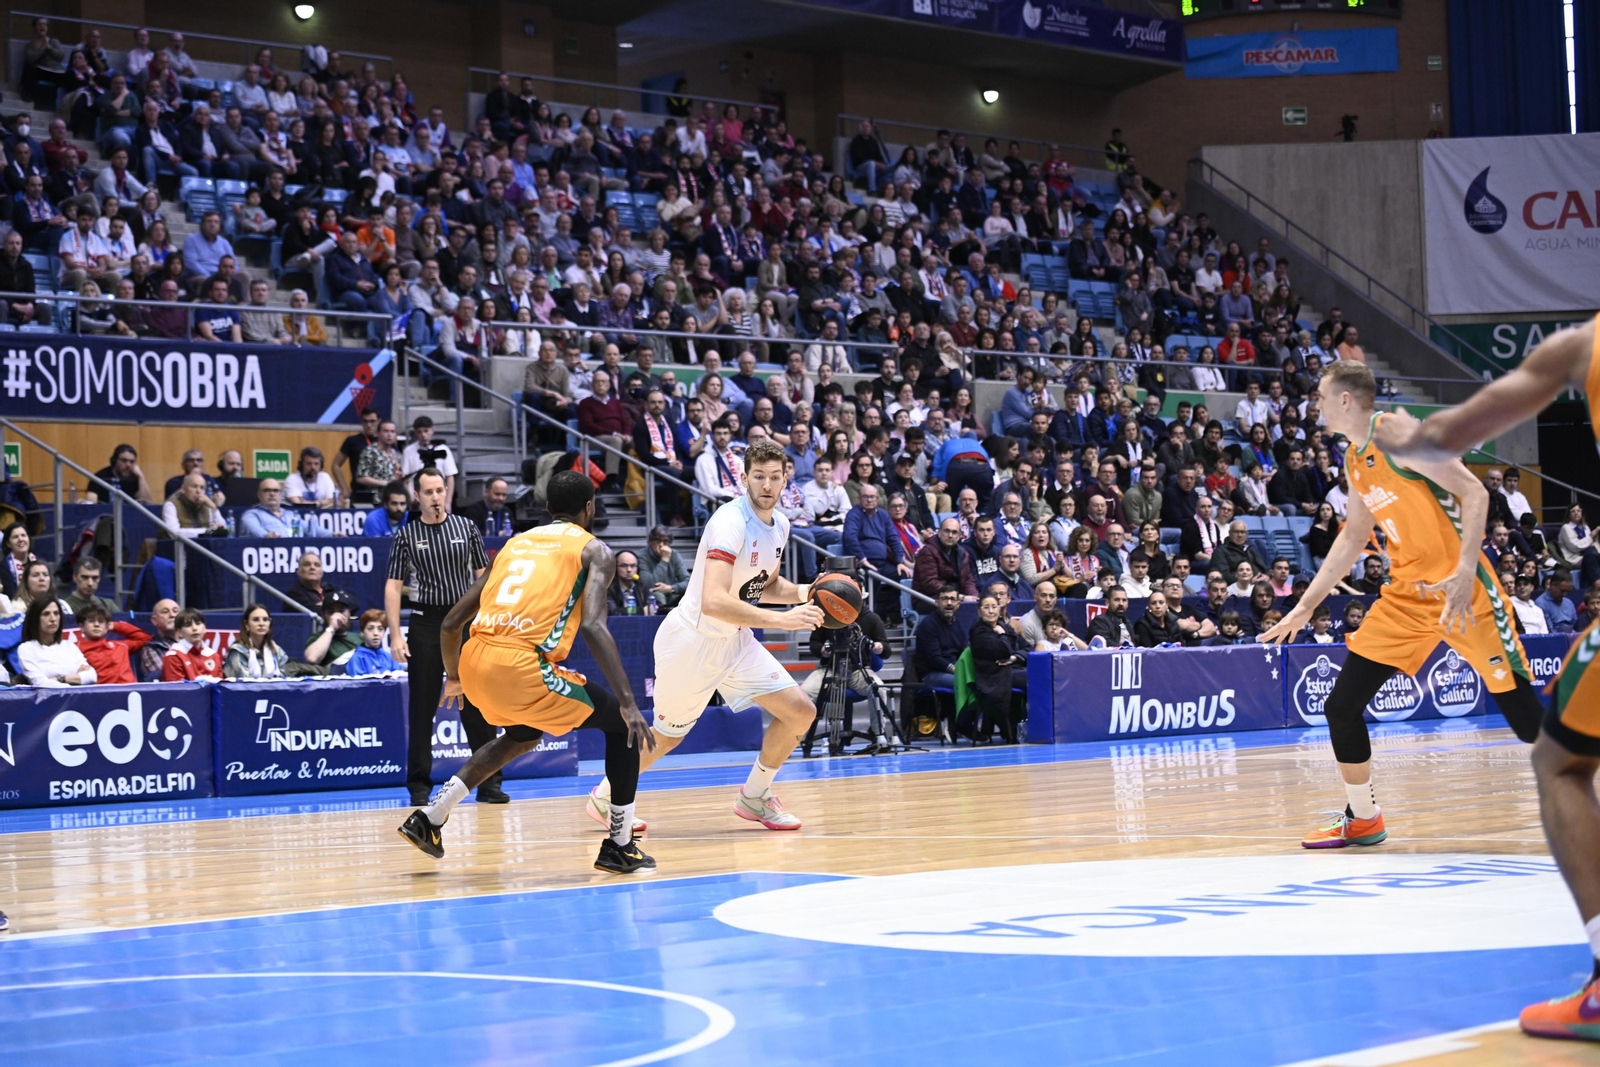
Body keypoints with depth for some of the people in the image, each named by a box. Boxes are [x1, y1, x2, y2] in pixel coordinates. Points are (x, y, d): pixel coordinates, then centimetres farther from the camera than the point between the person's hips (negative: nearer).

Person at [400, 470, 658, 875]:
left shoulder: (516, 542, 25)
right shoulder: (594, 550, 8)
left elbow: (451, 622, 25)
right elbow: (593, 626, -10)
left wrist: (454, 677, 43)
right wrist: (629, 704, -13)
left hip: (475, 661, 7)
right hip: (523, 666, -6)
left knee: (524, 734, 35)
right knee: (621, 723, 14)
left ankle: (428, 819, 28)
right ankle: (620, 847, 12)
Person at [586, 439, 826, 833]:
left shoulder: (779, 525, 1)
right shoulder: (731, 522, -27)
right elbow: (713, 601, -38)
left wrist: (801, 593, -1)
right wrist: (780, 619, -39)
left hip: (734, 640, 8)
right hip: (692, 641, -7)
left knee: (800, 713, -2)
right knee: (667, 736, 9)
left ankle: (754, 797, 16)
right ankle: (606, 795, 34)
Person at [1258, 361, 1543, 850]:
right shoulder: (1355, 460, 12)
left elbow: (1474, 493, -18)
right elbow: (1353, 537, 23)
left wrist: (1465, 573, -28)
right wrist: (1305, 607, 22)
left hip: (1460, 590, -8)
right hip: (1406, 596, 8)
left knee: (1523, 713, -8)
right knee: (1341, 706, 2)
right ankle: (1363, 820, 17)